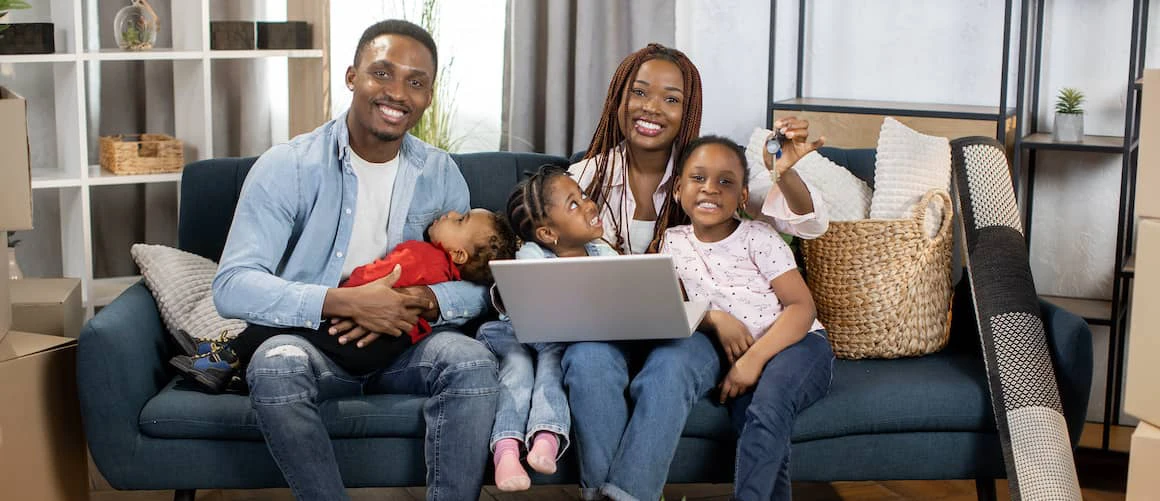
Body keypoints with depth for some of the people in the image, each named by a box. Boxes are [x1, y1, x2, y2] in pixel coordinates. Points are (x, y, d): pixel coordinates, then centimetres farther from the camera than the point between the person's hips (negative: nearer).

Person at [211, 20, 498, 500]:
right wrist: (344, 302, -29)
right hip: (312, 340, -2)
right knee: (277, 363, -35)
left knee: (472, 360, -28)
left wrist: (423, 301, -20)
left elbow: (478, 284, 4)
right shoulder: (287, 166, -8)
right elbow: (232, 287, -16)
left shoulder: (441, 173, 4)